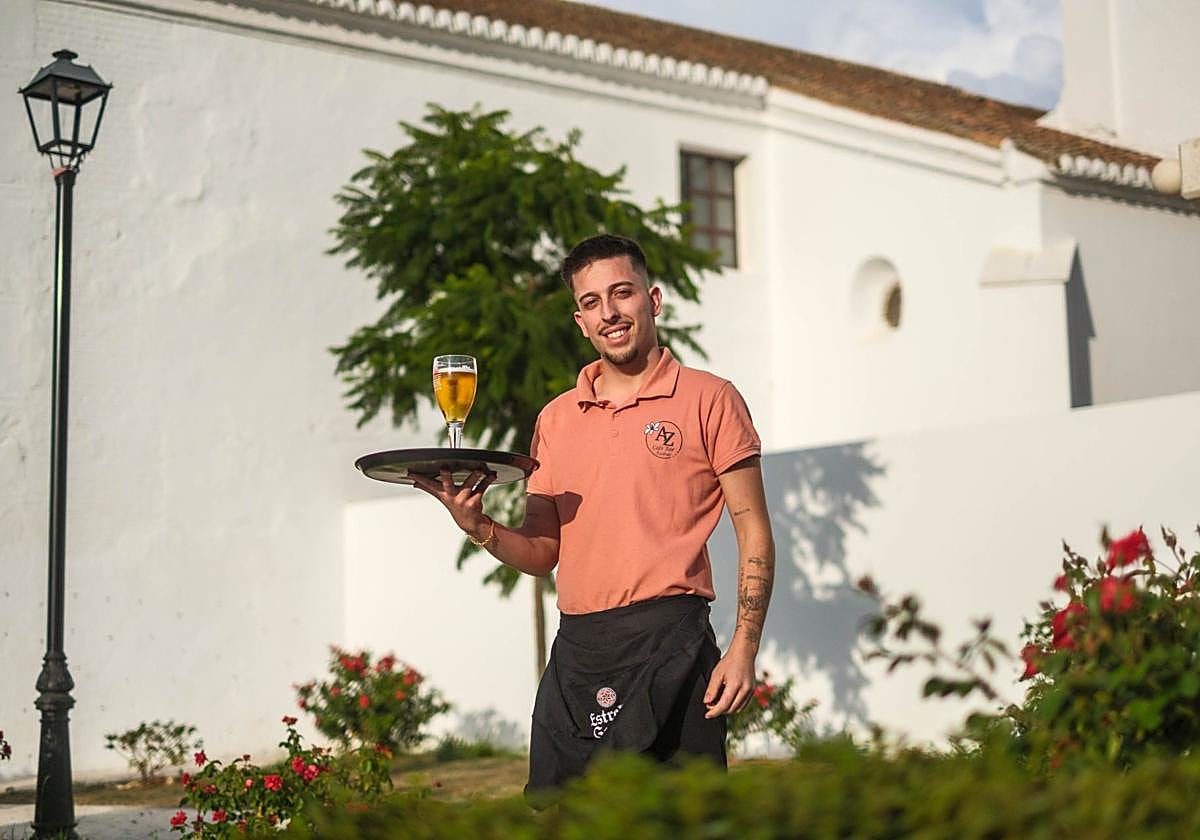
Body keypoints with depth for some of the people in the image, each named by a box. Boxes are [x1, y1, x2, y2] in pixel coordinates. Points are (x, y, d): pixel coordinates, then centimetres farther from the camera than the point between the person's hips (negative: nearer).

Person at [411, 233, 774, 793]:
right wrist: (478, 526, -5)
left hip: (668, 646, -4)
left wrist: (744, 648, -10)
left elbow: (754, 535, 0)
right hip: (574, 656, 5)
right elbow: (542, 554, 15)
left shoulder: (708, 399, 2)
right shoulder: (556, 418, 15)